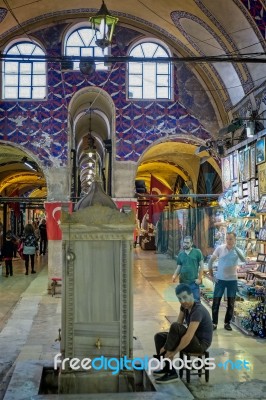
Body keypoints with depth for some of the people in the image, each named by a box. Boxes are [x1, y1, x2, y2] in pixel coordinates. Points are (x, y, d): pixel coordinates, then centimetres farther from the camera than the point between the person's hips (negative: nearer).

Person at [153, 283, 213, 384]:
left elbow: (188, 337, -33)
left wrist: (173, 353, -27)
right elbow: (179, 323, -2)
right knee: (159, 337, 2)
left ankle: (162, 356, -10)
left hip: (201, 343, -9)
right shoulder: (185, 305, -2)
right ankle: (170, 371, -4)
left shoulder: (197, 311, -28)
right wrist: (168, 345, -12)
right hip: (192, 339, 9)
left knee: (176, 327, -30)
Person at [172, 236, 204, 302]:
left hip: (194, 282, -4)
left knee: (196, 301, -1)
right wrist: (174, 276, -10)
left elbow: (201, 265, -2)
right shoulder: (180, 254, 8)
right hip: (183, 282, 4)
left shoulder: (197, 252, -3)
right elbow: (179, 267, 8)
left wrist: (199, 278, -8)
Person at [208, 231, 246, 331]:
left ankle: (227, 322, 24)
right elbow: (211, 260, 3)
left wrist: (235, 248, -31)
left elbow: (244, 260, -25)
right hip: (220, 279, -1)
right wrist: (211, 273, 2)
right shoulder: (220, 248, -6)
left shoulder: (237, 250, -5)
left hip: (232, 280, 1)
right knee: (216, 301, 2)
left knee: (231, 303, 10)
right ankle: (214, 323, 14)